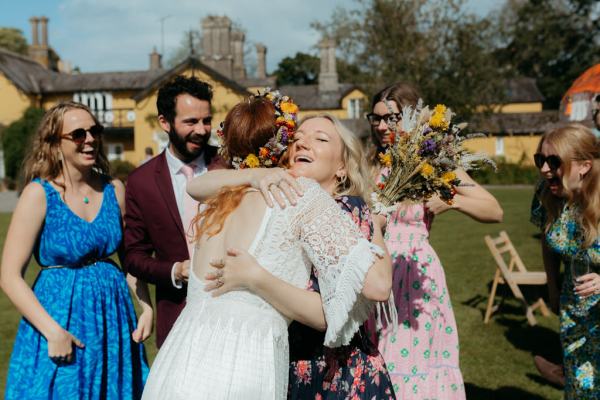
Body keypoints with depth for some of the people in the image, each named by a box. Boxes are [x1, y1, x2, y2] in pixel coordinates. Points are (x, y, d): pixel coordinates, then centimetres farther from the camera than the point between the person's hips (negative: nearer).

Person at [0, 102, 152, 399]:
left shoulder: (114, 190, 1)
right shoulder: (39, 194, -11)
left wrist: (147, 307, -1)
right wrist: (53, 331, -18)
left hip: (114, 313, 4)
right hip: (60, 313, -4)